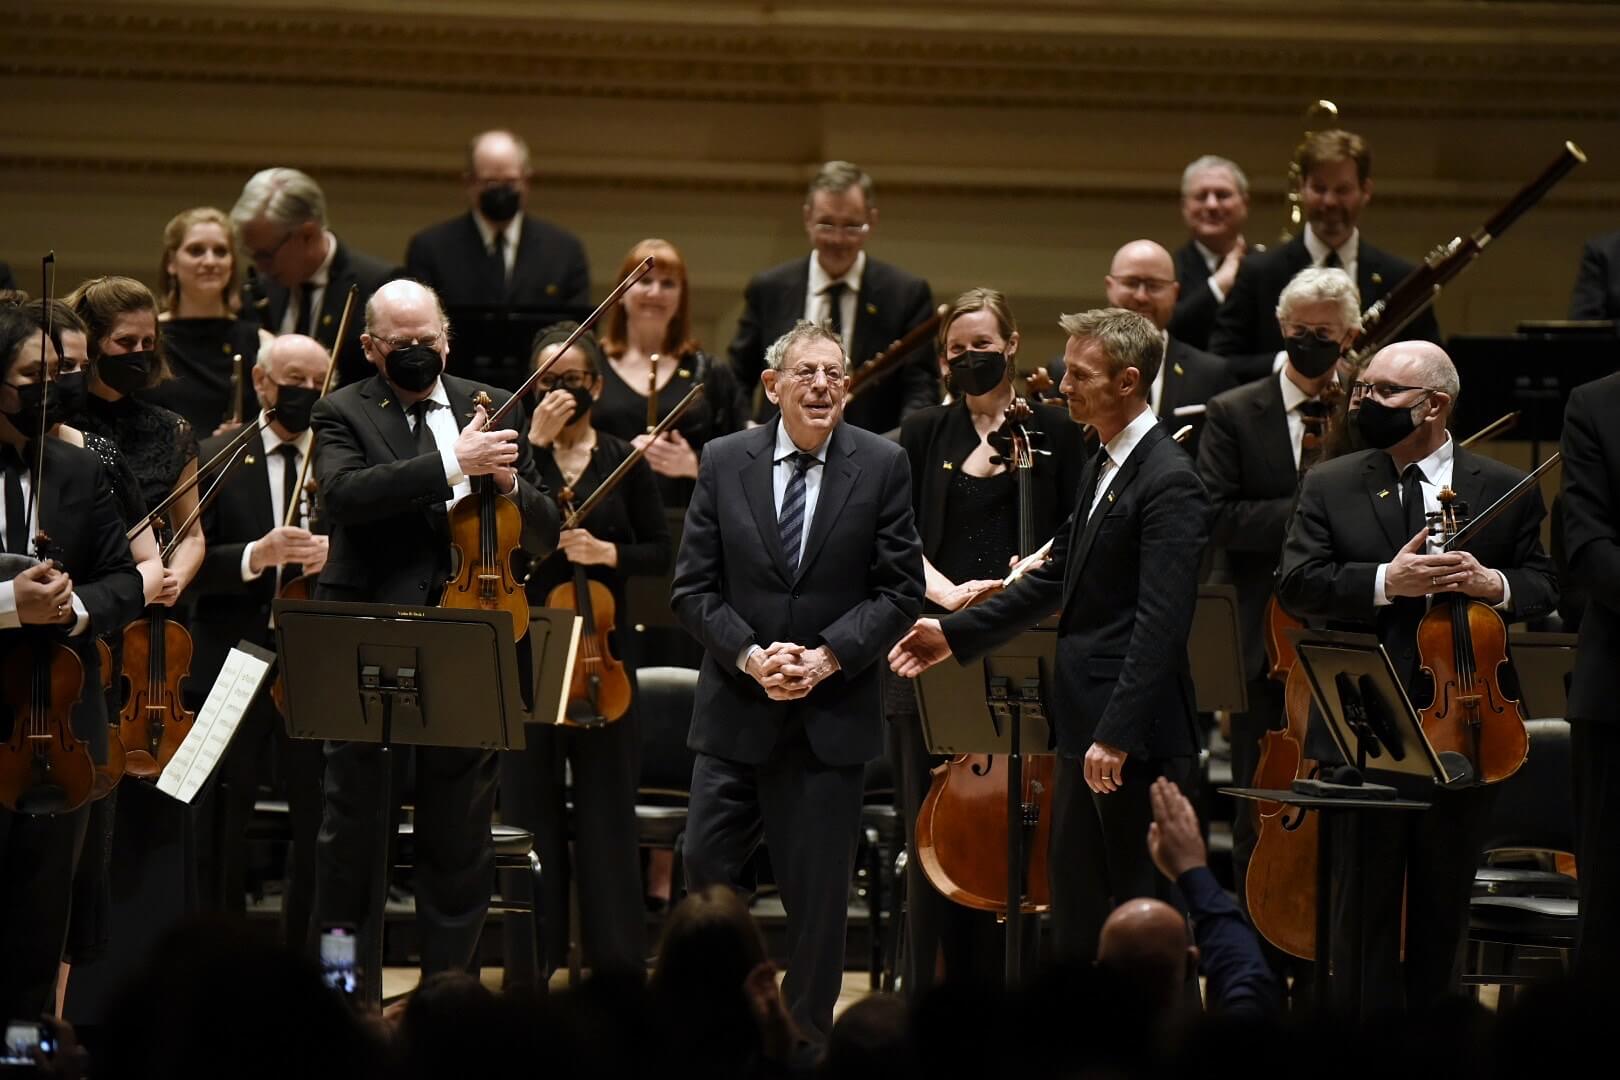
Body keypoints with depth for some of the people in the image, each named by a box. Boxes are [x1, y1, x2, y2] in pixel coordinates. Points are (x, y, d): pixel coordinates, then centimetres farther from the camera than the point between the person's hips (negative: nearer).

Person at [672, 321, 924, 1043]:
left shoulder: (882, 466, -2)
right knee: (705, 873, 2)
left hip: (832, 717, -1)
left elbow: (899, 591, -3)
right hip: (736, 711, 1)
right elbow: (693, 588, 1)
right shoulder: (724, 462, 2)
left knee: (818, 895, 4)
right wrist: (748, 656, -14)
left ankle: (807, 1034, 16)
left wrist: (828, 658, -15)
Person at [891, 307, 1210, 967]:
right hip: (1084, 727, 10)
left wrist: (1116, 735, -26)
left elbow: (1160, 624, -23)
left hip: (1135, 738, -10)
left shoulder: (1169, 483, -16)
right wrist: (956, 635, 25)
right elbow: (1058, 577, 26)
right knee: (1073, 916, 14)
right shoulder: (1101, 469, 15)